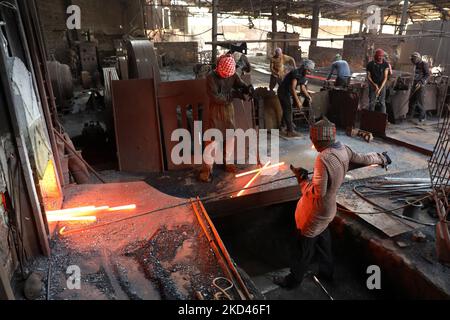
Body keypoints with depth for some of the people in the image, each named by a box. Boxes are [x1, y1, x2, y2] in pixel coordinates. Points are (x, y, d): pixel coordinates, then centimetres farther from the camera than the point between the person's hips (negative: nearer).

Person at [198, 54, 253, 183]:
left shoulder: (232, 75, -2)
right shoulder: (211, 77, -18)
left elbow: (241, 85, 0)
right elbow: (215, 97, -25)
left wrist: (247, 88, -25)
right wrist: (233, 94, -26)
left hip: (229, 109, 6)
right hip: (216, 111, -6)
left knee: (231, 136, 12)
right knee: (214, 139, -5)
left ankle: (228, 163, 29)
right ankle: (207, 168, 6)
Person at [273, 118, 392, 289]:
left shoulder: (324, 159, -32)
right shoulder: (343, 149, -7)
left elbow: (317, 193, -30)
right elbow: (364, 159, 11)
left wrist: (302, 178, -16)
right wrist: (382, 158, 31)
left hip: (315, 213, -8)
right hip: (327, 210, 8)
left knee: (303, 249, 10)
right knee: (323, 242, 28)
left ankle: (293, 280, 29)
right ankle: (327, 272, 47)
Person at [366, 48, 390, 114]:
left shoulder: (385, 64, -6)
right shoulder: (370, 64, -6)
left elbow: (385, 77, -8)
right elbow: (368, 76, -2)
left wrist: (380, 88, -19)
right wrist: (374, 85, -17)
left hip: (382, 86, 0)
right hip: (372, 86, 0)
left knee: (382, 102, -1)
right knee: (371, 103, 1)